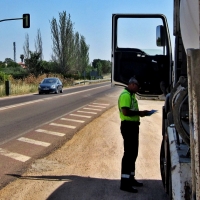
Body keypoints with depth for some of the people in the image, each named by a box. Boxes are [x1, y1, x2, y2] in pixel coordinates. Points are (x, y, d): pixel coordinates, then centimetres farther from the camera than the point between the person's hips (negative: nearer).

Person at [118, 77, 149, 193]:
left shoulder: (131, 95, 17)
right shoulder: (125, 95, -16)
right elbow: (125, 111, -26)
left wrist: (140, 113, 6)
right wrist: (139, 113, -19)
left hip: (133, 126, 11)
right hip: (128, 126, -11)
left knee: (133, 153, 16)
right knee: (128, 153, -9)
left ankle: (130, 178, 27)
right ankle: (125, 183, -5)